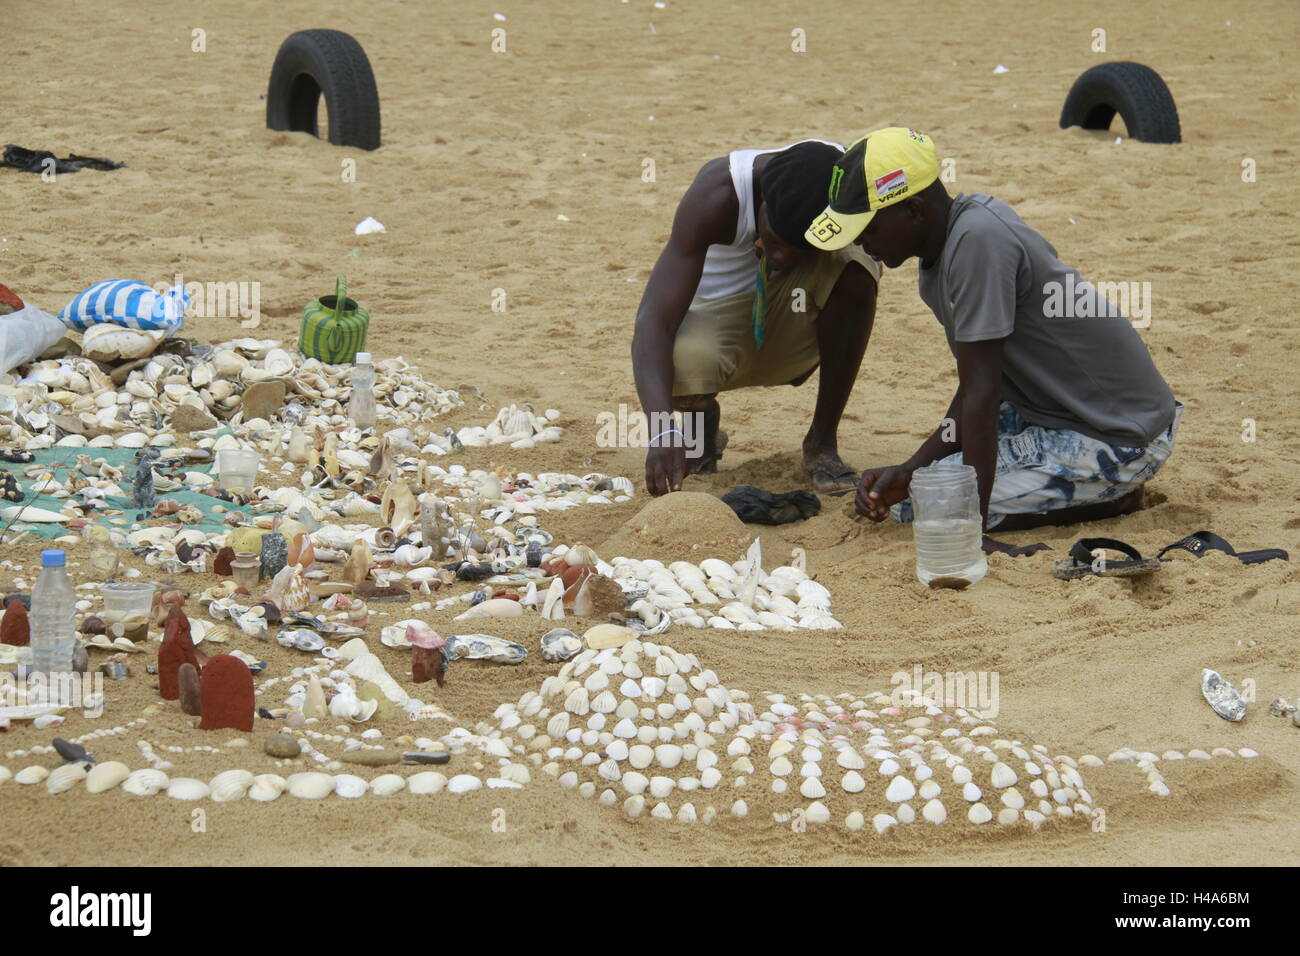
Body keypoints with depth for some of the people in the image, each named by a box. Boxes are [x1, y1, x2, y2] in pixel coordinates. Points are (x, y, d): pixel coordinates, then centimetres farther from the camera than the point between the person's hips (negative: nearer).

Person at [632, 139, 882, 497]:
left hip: (795, 327, 2)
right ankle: (702, 418, 4)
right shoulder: (717, 195, -30)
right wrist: (662, 432, -52)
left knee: (856, 260, -31)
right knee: (680, 365, -38)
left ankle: (823, 441, -13)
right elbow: (654, 318, -37)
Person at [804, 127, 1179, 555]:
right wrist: (908, 470, -6)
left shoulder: (977, 241, -25)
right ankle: (1108, 485, 12)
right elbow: (973, 390, 6)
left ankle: (1115, 498, -5)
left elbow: (980, 392, -27)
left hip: (1120, 442, -10)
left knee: (916, 506, -14)